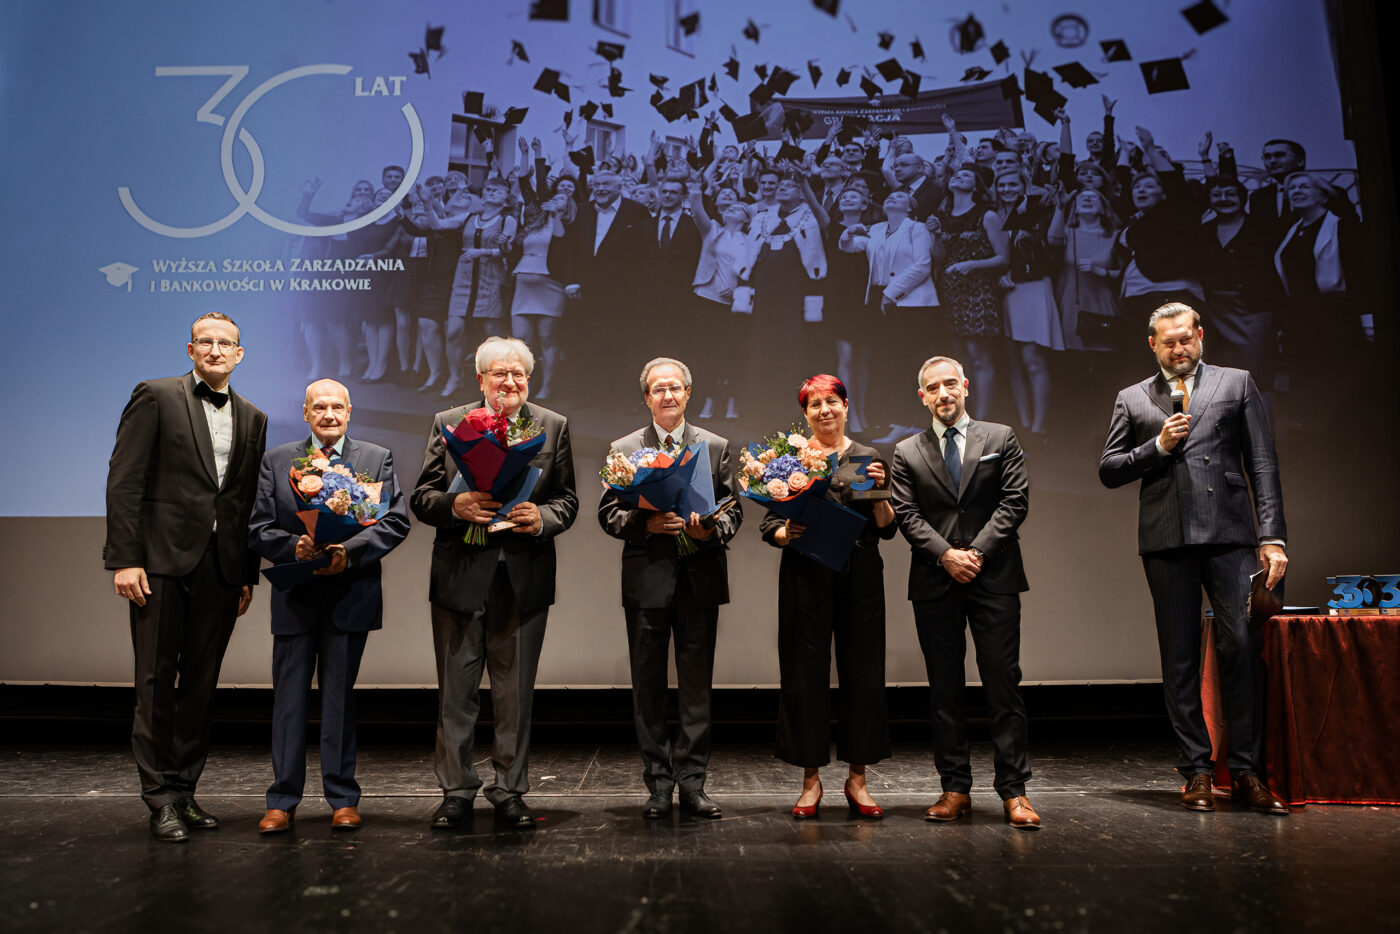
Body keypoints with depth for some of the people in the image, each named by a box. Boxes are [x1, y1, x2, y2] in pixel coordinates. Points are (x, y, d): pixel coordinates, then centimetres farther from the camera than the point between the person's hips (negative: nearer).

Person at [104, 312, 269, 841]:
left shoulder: (252, 418, 14)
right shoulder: (155, 397, 2)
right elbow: (124, 480, -4)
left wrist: (248, 574, 9)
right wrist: (124, 558, -12)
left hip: (221, 567, 4)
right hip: (163, 559, -4)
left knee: (201, 683, 8)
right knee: (157, 680, 2)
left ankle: (184, 790, 19)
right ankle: (160, 798, 12)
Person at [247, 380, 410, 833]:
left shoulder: (377, 459, 7)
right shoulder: (276, 461, 10)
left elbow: (396, 521, -2)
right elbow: (258, 528, 4)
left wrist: (349, 551, -16)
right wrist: (295, 547, -16)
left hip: (351, 592, -1)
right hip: (295, 595, 1)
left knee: (340, 693, 5)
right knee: (288, 695, 4)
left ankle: (343, 799, 15)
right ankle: (282, 801, 14)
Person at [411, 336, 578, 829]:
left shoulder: (553, 427, 7)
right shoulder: (447, 423, 5)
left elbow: (567, 499, 6)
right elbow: (421, 498, 3)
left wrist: (542, 517, -15)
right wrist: (455, 505, -18)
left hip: (524, 579, 1)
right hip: (460, 575, 0)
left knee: (516, 692, 9)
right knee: (456, 691, 8)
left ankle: (509, 790, 22)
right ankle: (456, 791, 22)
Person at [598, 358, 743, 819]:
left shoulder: (716, 447, 10)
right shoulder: (624, 449, 7)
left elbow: (733, 510, 8)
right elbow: (608, 514, 3)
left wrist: (710, 530, -13)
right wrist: (646, 522, -15)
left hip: (701, 578, 1)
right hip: (647, 579, 0)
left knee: (697, 684, 4)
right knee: (648, 685, 5)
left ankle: (692, 781, 14)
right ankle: (658, 784, 15)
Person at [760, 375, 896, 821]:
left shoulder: (868, 458, 10)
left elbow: (887, 528, 6)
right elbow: (768, 524, 6)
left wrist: (879, 491, -10)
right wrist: (786, 533, -15)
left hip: (860, 577, 1)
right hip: (805, 577, -1)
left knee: (863, 673, 4)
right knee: (805, 674, 1)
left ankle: (857, 780, 17)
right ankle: (811, 781, 14)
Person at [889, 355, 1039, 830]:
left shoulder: (1001, 439, 10)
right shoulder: (907, 452, 12)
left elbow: (1015, 501, 1)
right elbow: (907, 515, 3)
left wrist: (978, 551, -9)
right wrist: (946, 555, -11)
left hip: (994, 578, -1)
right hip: (934, 583, 1)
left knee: (1003, 684, -2)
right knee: (944, 688, 5)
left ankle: (1013, 790, 4)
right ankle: (955, 788, 13)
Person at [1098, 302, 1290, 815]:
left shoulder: (1236, 384, 14)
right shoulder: (1132, 399, 16)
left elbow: (1263, 463, 8)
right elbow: (1109, 471, 11)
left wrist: (1272, 536, -1)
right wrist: (1158, 446, -5)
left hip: (1229, 534, -1)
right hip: (1167, 541, 1)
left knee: (1241, 647, -7)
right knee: (1179, 658, 3)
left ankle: (1247, 770, 5)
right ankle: (1197, 769, 13)